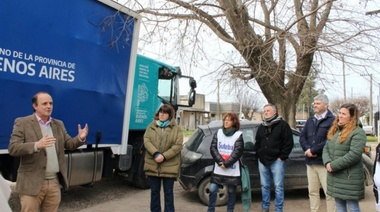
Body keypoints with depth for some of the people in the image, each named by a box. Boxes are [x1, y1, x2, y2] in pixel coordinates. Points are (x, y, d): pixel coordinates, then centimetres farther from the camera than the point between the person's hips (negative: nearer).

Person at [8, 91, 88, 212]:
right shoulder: (22, 123, -3)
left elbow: (69, 144, 13)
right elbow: (12, 148, -11)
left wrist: (80, 138, -9)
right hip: (32, 183, -5)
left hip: (54, 182, 5)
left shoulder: (58, 124, 13)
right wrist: (36, 145, -28)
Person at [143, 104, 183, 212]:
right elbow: (146, 140, -4)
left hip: (169, 166, -2)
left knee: (168, 192, 6)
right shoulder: (151, 126, 9)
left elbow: (178, 145, -7)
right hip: (153, 165, 2)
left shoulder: (176, 128, 1)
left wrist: (164, 156, -17)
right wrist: (155, 154, -19)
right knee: (154, 191, 13)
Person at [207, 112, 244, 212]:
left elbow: (238, 151, -10)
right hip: (218, 169, 2)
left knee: (231, 191, 9)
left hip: (232, 170, -2)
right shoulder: (218, 132, 5)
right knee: (213, 190, 1)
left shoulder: (238, 134, -3)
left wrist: (226, 164, -14)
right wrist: (220, 162, -12)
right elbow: (213, 148, -1)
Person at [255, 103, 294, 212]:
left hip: (276, 161, -5)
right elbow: (257, 143, 21)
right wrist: (259, 155, 9)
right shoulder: (261, 126, 14)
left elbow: (289, 143, -8)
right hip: (262, 161, 6)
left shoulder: (283, 125, -4)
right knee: (264, 186, 11)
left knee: (278, 187, 0)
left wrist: (282, 157, -11)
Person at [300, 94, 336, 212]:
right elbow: (302, 137, 10)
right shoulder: (310, 121, 16)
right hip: (310, 162, 7)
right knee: (313, 192, 14)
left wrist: (313, 150, -14)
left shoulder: (332, 120, -7)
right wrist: (307, 149, -9)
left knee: (329, 193, 0)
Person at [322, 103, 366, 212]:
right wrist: (327, 163, -9)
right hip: (334, 177, 7)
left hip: (349, 178, -7)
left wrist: (334, 165, -19)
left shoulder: (358, 133, -12)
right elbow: (326, 148, 10)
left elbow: (354, 155, -22)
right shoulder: (334, 130, 12)